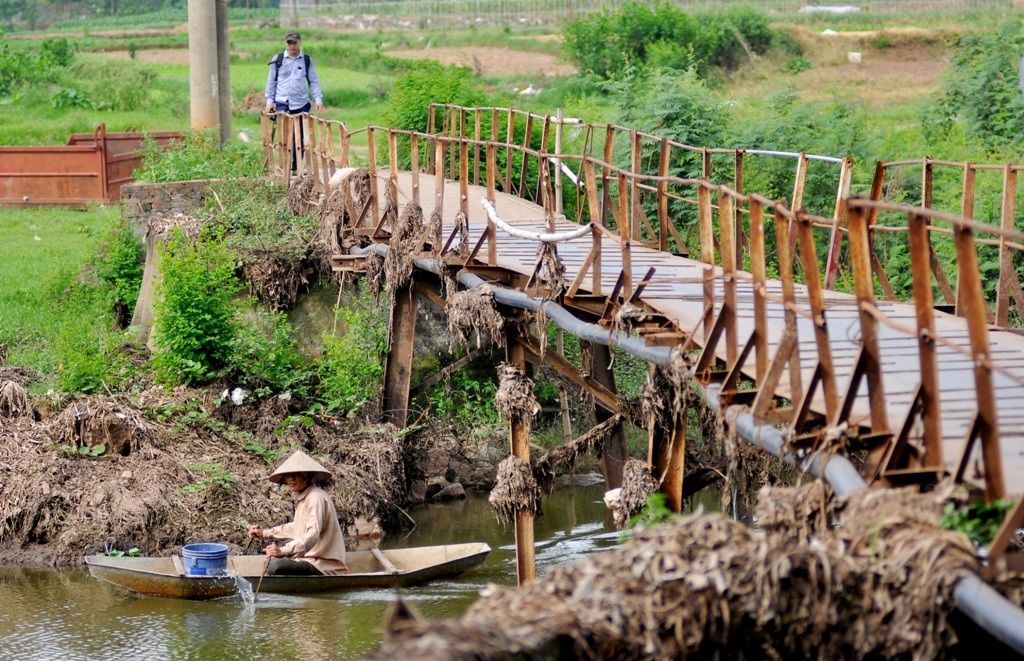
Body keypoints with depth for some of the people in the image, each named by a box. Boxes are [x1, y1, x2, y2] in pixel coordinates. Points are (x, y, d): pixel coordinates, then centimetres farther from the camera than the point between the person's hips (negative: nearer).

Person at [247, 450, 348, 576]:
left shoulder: (316, 498, -18)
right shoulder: (302, 497, 13)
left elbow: (312, 535, -31)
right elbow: (296, 528, 28)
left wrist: (283, 550, -42)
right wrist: (265, 533, 23)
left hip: (322, 565, -11)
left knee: (275, 566, -24)